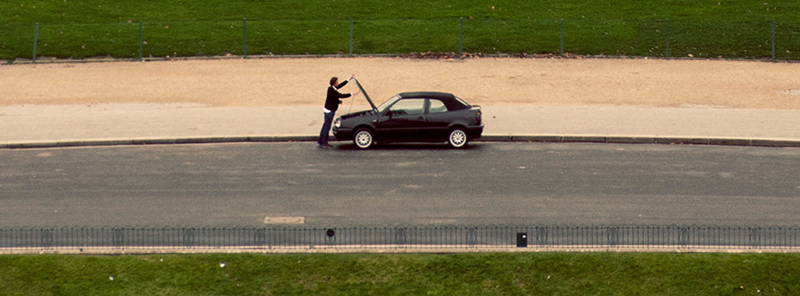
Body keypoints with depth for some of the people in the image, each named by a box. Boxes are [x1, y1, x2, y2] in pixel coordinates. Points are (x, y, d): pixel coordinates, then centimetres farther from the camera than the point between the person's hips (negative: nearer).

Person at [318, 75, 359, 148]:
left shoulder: (331, 88, 5)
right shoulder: (332, 91, -24)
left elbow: (341, 85, 15)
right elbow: (341, 95, -26)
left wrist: (349, 79, 17)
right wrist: (352, 94, -21)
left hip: (328, 110, 10)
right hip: (329, 111, -10)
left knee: (325, 126, 16)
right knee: (327, 126, -3)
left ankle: (320, 141, 24)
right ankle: (323, 143, 3)